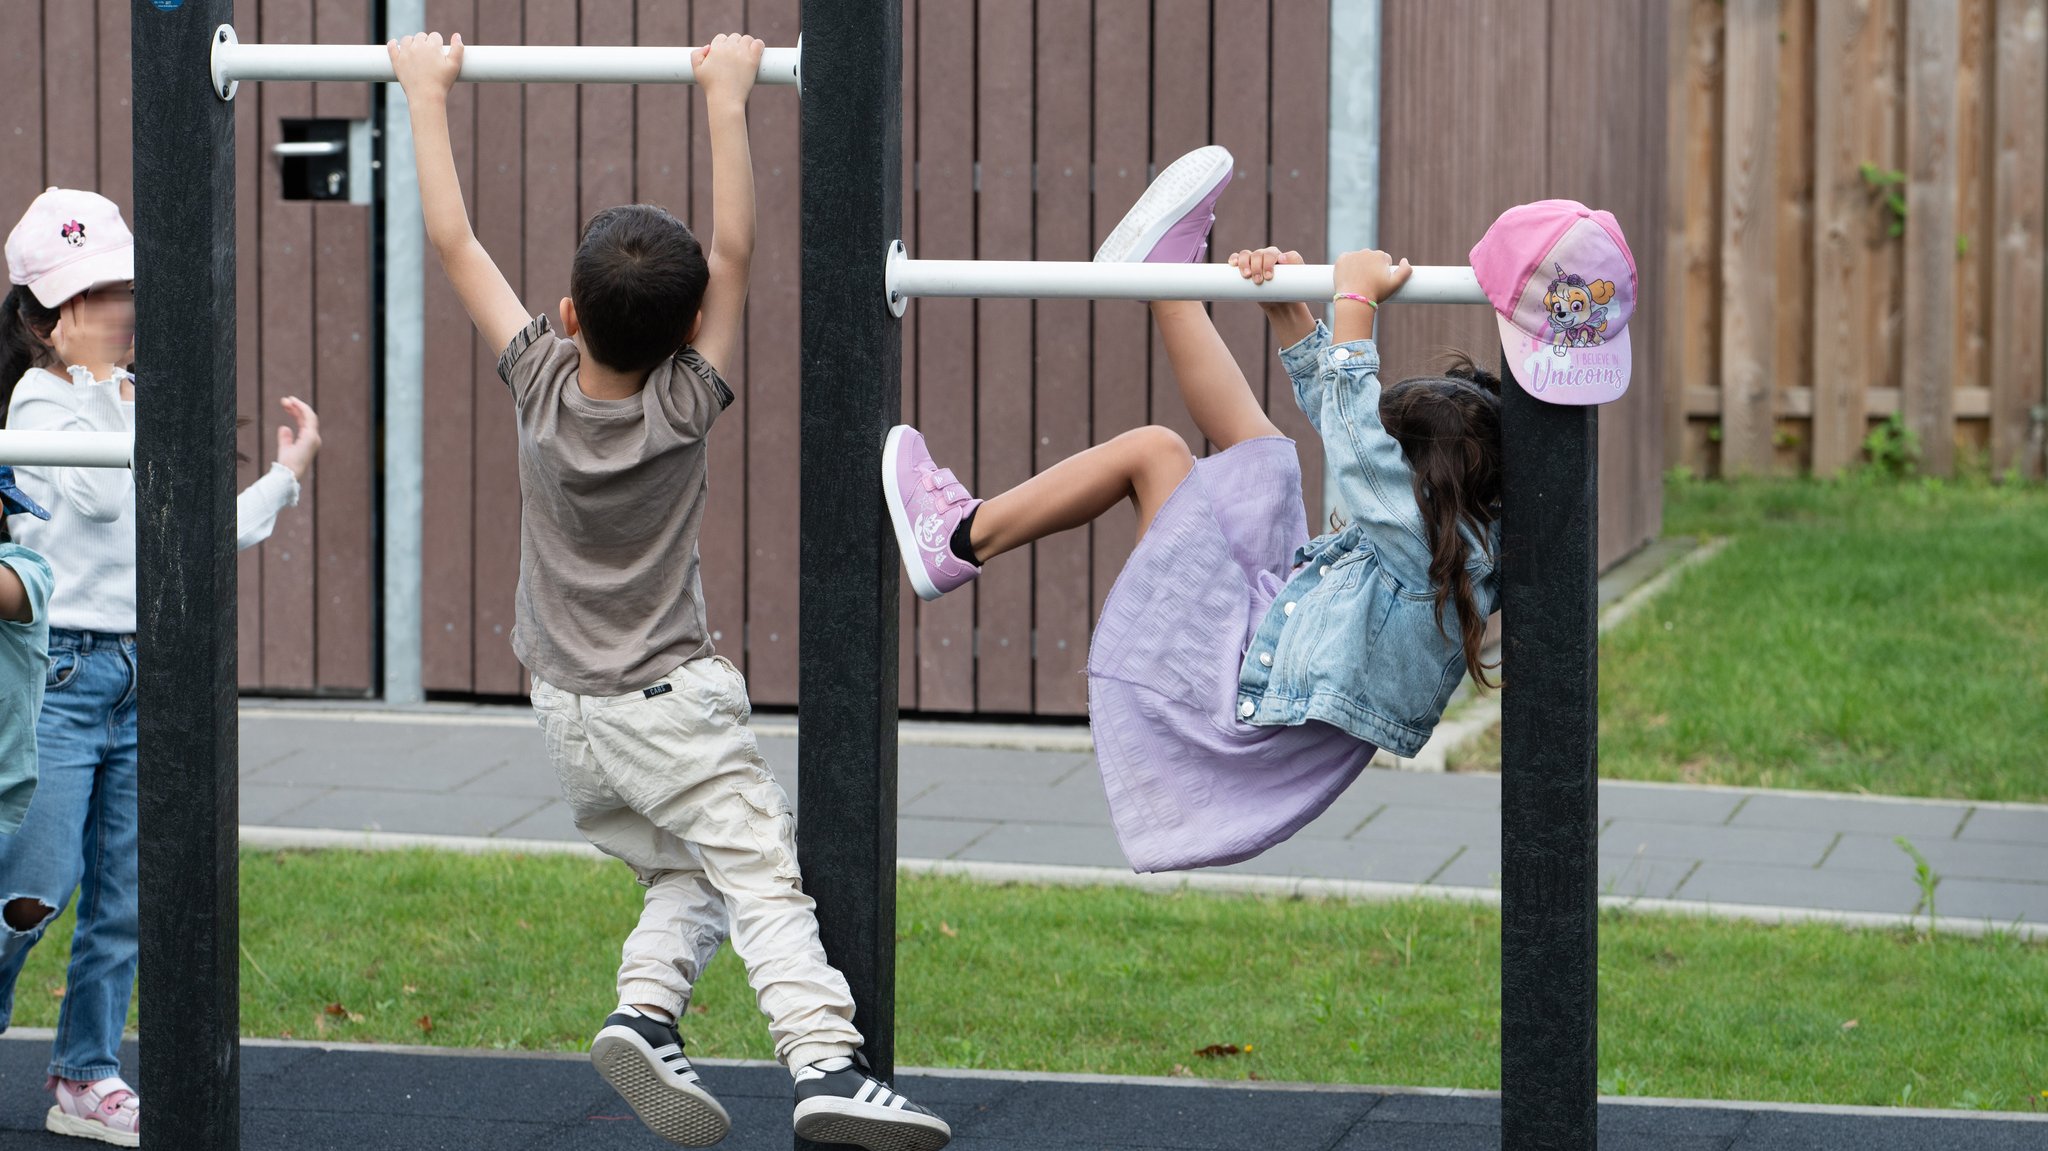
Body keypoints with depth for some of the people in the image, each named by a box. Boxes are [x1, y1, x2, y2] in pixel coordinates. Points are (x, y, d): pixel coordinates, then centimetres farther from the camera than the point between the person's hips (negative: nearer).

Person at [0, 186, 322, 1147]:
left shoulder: (137, 403, 15)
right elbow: (101, 496, -20)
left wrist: (287, 474, 15)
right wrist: (100, 381, -16)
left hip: (137, 674, 7)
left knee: (123, 897, 6)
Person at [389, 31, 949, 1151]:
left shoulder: (541, 384, -7)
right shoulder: (685, 404, -14)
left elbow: (454, 241, -2)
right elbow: (732, 247, -12)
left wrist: (427, 92, 3)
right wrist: (726, 99, -9)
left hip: (567, 712, 5)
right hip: (669, 703, -5)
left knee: (685, 876, 18)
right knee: (764, 880, -9)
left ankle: (642, 1013, -6)